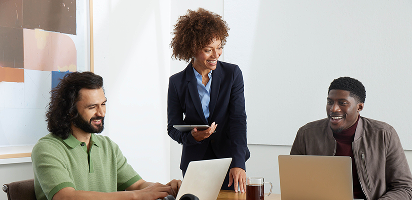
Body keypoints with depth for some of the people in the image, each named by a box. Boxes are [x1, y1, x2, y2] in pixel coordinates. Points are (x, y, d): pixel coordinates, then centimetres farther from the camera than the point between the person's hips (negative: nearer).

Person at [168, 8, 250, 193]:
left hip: (228, 159, 0)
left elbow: (238, 119, -11)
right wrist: (191, 136, -21)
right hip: (194, 163, 0)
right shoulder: (177, 83, -3)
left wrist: (238, 163, -22)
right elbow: (173, 127, 2)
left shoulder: (232, 74, -4)